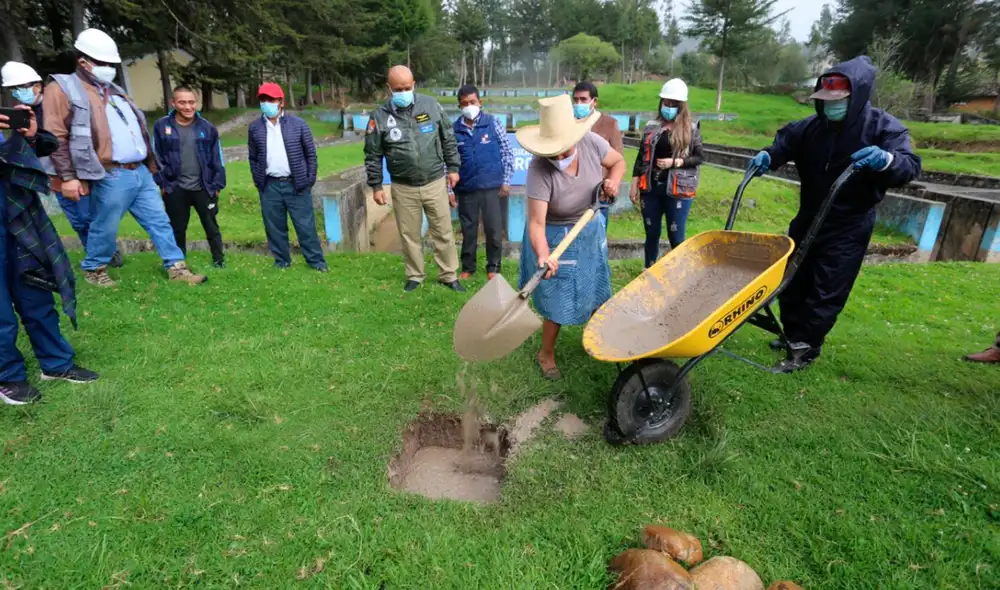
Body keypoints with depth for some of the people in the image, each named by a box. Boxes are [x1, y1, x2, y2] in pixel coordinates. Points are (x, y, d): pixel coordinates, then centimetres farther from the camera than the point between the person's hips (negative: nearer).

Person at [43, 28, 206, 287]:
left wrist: (151, 165, 23)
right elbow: (55, 137, -10)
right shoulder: (63, 89, -4)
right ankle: (94, 269, 24)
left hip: (141, 172, 7)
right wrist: (68, 177, -16)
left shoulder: (115, 91, 21)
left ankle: (176, 267, 13)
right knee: (105, 228, 4)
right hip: (112, 178, -7)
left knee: (159, 221, 7)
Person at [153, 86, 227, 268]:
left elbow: (217, 158, 3)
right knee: (177, 229, 12)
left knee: (211, 226, 8)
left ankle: (219, 259, 20)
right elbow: (156, 157, 3)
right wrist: (162, 183, -1)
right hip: (175, 189, 0)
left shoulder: (207, 128, -1)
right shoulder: (162, 126, -3)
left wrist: (217, 185, 1)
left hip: (203, 188, 0)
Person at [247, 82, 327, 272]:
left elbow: (311, 153, 1)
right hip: (270, 186, 3)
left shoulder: (298, 124, -3)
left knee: (305, 225, 2)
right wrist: (258, 181, 6)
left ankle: (316, 260, 13)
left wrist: (309, 179, -4)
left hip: (296, 184, -3)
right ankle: (281, 260, 24)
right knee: (274, 226, 10)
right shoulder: (255, 127, 5)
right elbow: (253, 157, 13)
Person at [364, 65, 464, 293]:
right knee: (409, 235, 10)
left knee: (443, 232, 5)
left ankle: (449, 275, 19)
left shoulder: (431, 105, -2)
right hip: (403, 188, 0)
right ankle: (414, 276, 27)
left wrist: (453, 167, 6)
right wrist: (376, 186, 0)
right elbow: (373, 155, 2)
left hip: (435, 183, 0)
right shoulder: (380, 116, -5)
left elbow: (448, 139, 8)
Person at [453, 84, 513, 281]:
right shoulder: (454, 129, 1)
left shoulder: (493, 123, -2)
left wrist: (506, 180, -2)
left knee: (494, 229, 3)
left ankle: (493, 267, 20)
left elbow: (507, 152, 2)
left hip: (491, 187, -1)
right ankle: (467, 267, 26)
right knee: (468, 229, 11)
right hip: (466, 188, 1)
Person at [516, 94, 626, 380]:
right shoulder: (539, 170, -33)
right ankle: (546, 353, 27)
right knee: (559, 300, 2)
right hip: (556, 238, -5)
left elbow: (618, 161, 0)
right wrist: (542, 255, -54)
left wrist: (613, 181, -21)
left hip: (591, 229, 5)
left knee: (596, 289, 22)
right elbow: (536, 223, -37)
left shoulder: (591, 142, -21)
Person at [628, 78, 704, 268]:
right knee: (652, 234, 10)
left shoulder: (691, 129, 1)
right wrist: (634, 183, 3)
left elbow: (700, 157, 1)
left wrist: (675, 162, -13)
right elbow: (641, 156, 9)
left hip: (677, 189, -3)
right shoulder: (651, 127, 9)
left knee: (676, 236, 1)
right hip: (651, 188, 3)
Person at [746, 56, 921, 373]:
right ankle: (793, 335, 31)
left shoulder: (884, 127, -13)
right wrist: (767, 157, -12)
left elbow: (910, 166, -20)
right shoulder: (811, 127, -2)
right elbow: (785, 142, 12)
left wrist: (886, 160, -44)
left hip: (848, 229, -5)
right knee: (791, 280, 14)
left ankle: (806, 348, 10)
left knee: (826, 292, -2)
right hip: (807, 220, 5)